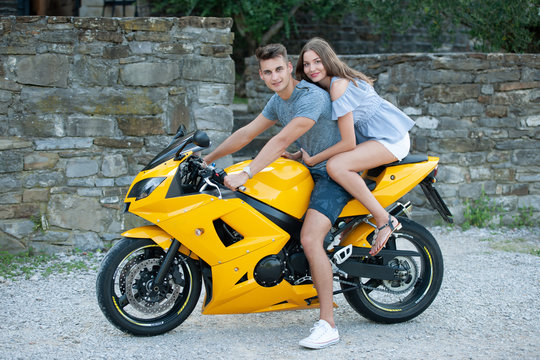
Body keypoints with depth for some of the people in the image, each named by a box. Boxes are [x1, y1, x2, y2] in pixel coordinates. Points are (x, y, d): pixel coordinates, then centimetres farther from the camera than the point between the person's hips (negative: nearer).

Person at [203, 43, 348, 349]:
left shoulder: (312, 97, -22)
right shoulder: (278, 101, 8)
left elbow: (281, 142, -29)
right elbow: (247, 133, 15)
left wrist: (245, 174, -32)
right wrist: (207, 159, 18)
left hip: (335, 172, -10)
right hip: (312, 169, 10)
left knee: (309, 238, -26)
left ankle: (328, 324, -23)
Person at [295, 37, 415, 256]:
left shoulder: (339, 86, -21)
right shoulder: (326, 85, 9)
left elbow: (347, 142, -21)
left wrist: (312, 160, -14)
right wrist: (300, 154, 10)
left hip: (391, 139, -11)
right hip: (374, 137, 11)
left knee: (336, 166, -28)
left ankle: (384, 220, -20)